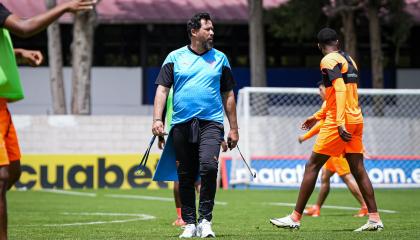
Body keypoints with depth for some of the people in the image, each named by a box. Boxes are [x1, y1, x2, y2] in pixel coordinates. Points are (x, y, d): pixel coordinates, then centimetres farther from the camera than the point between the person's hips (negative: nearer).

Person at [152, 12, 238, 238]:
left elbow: (228, 95, 15)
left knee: (208, 166, -21)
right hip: (182, 125, 1)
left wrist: (234, 128, 12)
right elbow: (162, 89, 3)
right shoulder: (175, 57, 8)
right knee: (186, 177, 4)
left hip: (211, 124, -1)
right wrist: (157, 119, -10)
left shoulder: (220, 59, 12)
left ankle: (205, 220, -12)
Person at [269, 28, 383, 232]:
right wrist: (318, 116, 35)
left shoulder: (329, 60, -8)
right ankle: (374, 219, 1)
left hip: (339, 123, -8)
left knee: (312, 166, -2)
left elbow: (340, 90, -21)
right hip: (356, 120, 8)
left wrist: (340, 123, -27)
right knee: (358, 169, 7)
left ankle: (295, 218, -1)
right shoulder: (349, 60, 18)